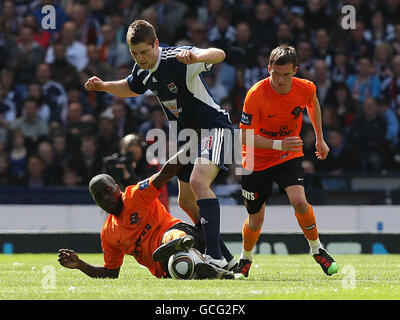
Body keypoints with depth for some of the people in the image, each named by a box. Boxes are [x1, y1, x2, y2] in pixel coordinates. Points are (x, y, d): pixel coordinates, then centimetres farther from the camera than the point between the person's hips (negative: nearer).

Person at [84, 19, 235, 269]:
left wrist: (196, 57, -60)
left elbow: (218, 54, -39)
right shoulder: (143, 70, 1)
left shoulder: (177, 59, -24)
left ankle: (214, 255, -37)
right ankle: (225, 258, 26)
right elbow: (131, 88, 24)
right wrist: (104, 86, 7)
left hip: (214, 128, -10)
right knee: (186, 201, 13)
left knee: (198, 181, -31)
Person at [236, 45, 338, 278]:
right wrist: (278, 145, -36)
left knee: (299, 201, -24)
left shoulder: (306, 88, -14)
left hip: (289, 155, 2)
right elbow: (245, 136, -24)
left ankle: (317, 249, -1)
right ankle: (245, 259, 34)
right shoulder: (256, 94, -26)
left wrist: (320, 139, 16)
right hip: (257, 161, -2)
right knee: (255, 222, 3)